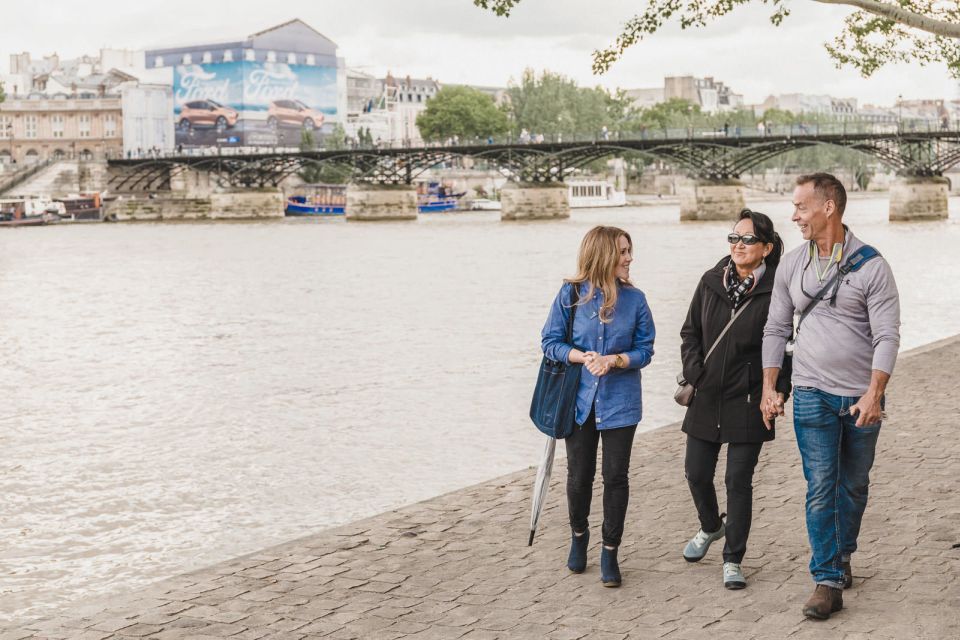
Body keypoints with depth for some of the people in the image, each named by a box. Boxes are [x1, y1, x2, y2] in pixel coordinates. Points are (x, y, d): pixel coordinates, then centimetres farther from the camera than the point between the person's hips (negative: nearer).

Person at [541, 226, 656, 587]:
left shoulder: (634, 299, -2)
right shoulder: (571, 294, -5)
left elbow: (645, 350, 0)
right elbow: (551, 341, -3)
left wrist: (616, 360, -18)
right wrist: (583, 357, -19)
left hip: (620, 401, 0)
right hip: (580, 399, 0)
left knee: (615, 476, 2)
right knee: (579, 476, 11)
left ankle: (610, 552, 16)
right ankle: (578, 536, 36)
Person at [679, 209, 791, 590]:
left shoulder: (774, 291, -8)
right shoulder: (711, 283, 3)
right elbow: (690, 333, 11)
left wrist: (779, 390, -10)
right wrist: (694, 374, -2)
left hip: (748, 402, -4)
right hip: (706, 398, 4)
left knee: (739, 481, 0)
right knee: (697, 473, 12)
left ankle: (733, 560, 13)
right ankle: (711, 527, 42)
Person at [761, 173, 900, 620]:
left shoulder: (871, 266, -8)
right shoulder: (792, 265, 3)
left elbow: (887, 336, -11)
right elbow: (776, 329, 9)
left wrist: (873, 395, -20)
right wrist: (769, 388, 2)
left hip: (861, 397, -1)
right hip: (812, 395, 1)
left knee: (854, 486, 13)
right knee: (821, 488, -5)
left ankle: (842, 555, 34)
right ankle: (828, 581, -2)